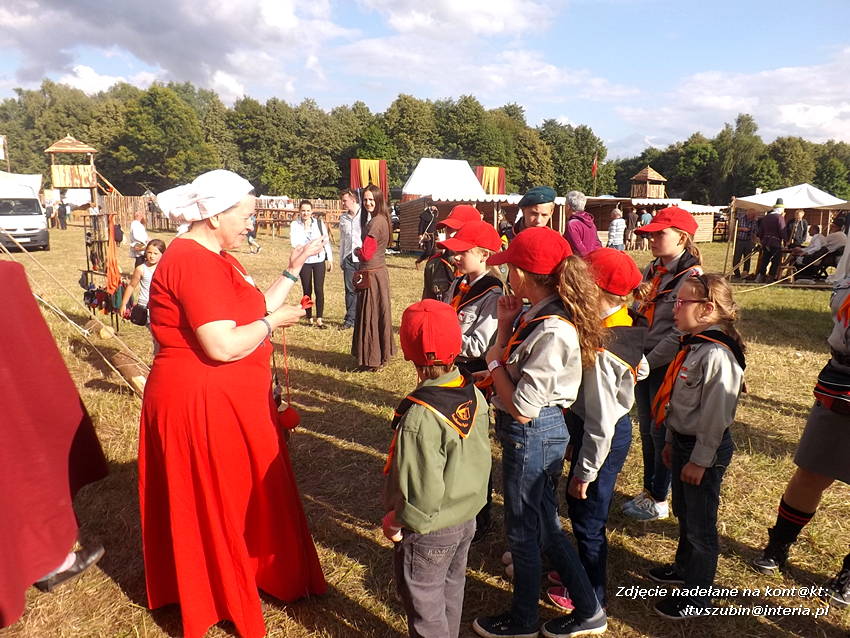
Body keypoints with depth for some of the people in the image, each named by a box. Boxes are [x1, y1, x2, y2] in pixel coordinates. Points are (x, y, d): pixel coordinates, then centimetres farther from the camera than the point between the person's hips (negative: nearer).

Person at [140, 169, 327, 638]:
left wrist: (293, 270, 9)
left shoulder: (214, 258, 10)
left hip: (226, 401, 10)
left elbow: (252, 311, 10)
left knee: (236, 494, 22)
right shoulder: (194, 262, -22)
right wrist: (272, 322, -13)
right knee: (215, 502, 8)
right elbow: (223, 345, -29)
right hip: (202, 405, -10)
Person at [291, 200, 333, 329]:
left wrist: (330, 259, 5)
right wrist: (313, 243, -18)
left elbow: (326, 240, 6)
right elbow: (294, 243, -13)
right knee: (307, 291, 7)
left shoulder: (319, 223, 1)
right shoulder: (295, 225, -2)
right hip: (304, 261, 0)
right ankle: (309, 318, 19)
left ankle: (319, 320, -2)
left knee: (319, 290, -5)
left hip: (319, 260, 0)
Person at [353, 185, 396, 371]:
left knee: (369, 315, -1)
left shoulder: (375, 222, -19)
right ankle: (381, 354, 26)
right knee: (379, 314, 16)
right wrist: (362, 251, 4)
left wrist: (357, 250, -1)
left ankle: (370, 361, 8)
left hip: (371, 275, -10)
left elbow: (366, 253, -19)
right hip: (380, 271, 10)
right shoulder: (382, 219, 12)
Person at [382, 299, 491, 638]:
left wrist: (395, 520, -13)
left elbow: (423, 493, -30)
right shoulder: (475, 395, -10)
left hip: (429, 532, -7)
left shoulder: (420, 417, -33)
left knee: (425, 604, 17)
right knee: (451, 591, 29)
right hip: (467, 519, 7)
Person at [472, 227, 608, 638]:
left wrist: (494, 361, -15)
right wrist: (505, 325, -1)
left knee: (523, 530, 13)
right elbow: (514, 367, 7)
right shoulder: (537, 313, 0)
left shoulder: (552, 331, -28)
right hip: (533, 433, 9)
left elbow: (523, 408, -26)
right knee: (545, 525, 23)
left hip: (532, 435, -9)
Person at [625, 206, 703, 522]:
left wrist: (648, 362, -18)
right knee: (646, 429, 16)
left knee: (661, 432, 5)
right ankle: (648, 490, 32)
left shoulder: (691, 277, -16)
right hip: (643, 362, 7)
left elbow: (680, 332, -20)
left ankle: (659, 501, 21)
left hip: (667, 367, -7)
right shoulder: (652, 270, 8)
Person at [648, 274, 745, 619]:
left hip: (705, 449, -9)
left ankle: (696, 596, 23)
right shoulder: (692, 345, 6)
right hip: (683, 441, 9)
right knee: (684, 513, 25)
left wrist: (700, 460, -18)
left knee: (700, 524, 6)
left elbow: (715, 415, -23)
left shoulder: (717, 355, -25)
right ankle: (684, 567, 46)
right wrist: (671, 440, 18)